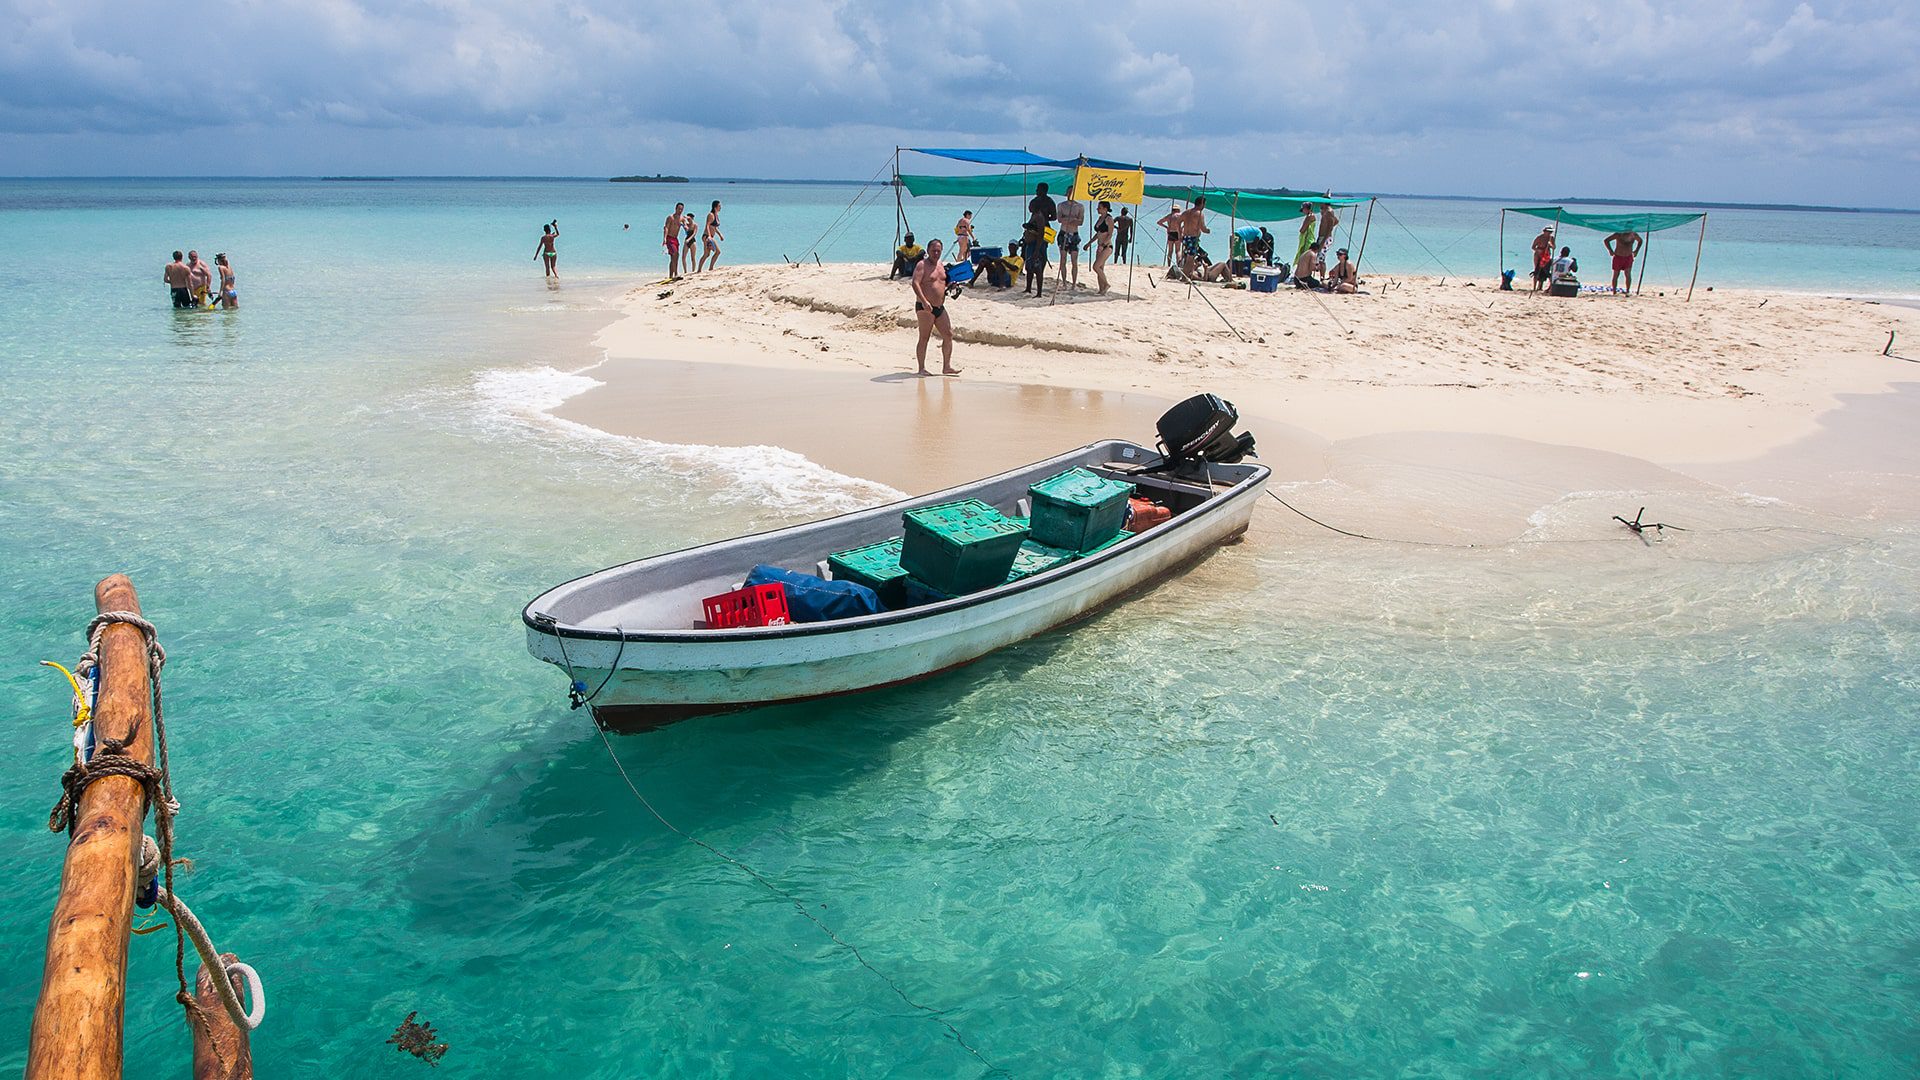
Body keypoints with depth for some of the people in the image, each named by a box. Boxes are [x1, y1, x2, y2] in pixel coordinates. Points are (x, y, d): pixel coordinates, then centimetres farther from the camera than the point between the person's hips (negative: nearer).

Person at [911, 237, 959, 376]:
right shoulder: (922, 265, -9)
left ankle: (946, 366, 12)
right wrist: (924, 301, -31)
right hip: (925, 307, -8)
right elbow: (915, 283, -21)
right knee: (924, 338, -4)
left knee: (948, 335, 5)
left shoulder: (940, 265, 16)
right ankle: (922, 368, 2)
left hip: (940, 307, 8)